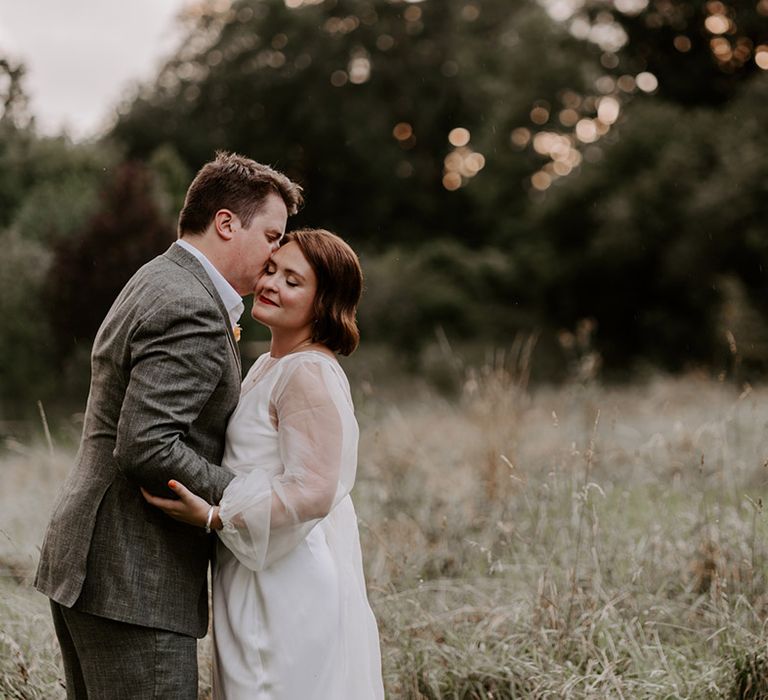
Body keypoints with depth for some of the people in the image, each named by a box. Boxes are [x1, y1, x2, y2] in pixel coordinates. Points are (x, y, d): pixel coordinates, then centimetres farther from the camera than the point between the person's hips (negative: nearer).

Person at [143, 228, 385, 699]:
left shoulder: (310, 374, -16)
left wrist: (215, 516, -24)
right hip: (258, 587, 10)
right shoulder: (268, 367, 15)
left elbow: (312, 492, -23)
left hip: (292, 590, -10)